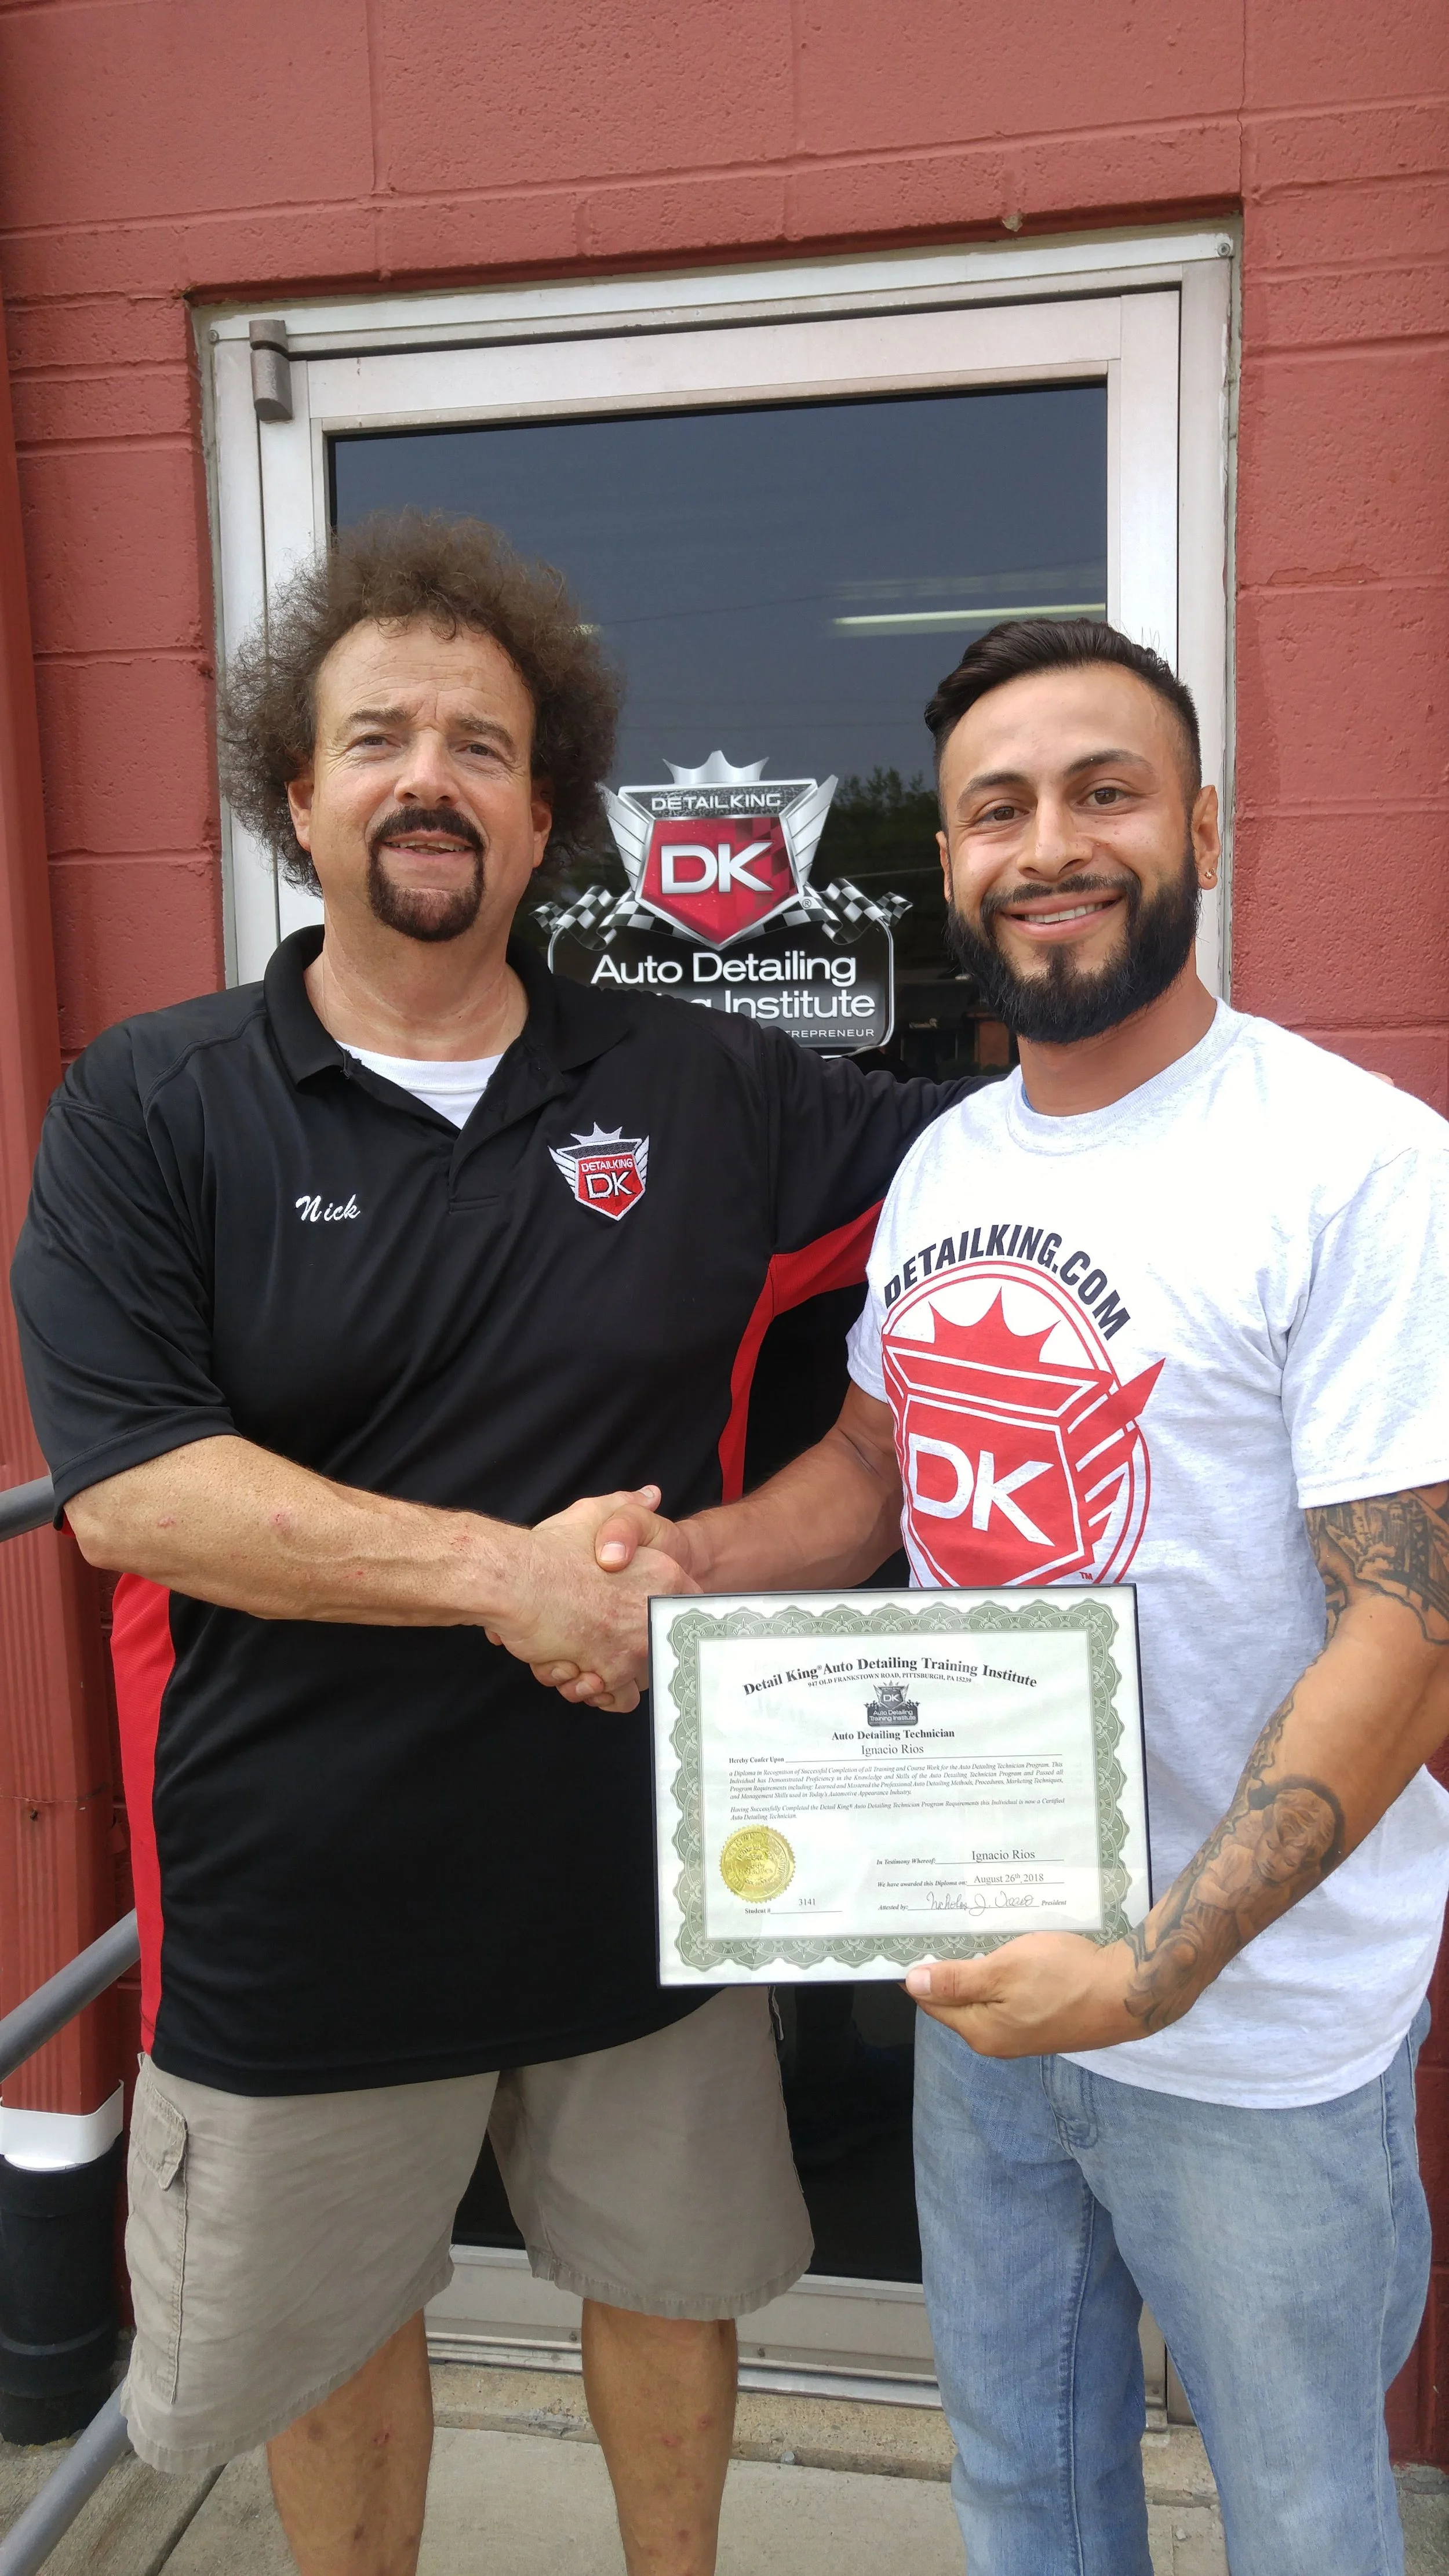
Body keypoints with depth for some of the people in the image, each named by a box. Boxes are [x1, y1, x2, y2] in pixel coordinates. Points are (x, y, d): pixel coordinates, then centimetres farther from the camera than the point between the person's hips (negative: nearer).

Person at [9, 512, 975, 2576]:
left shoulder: (703, 1093, -3)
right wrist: (506, 1572, -24)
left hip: (641, 1865, 2)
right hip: (300, 1897, -1)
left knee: (666, 2275, 25)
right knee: (324, 2333, 22)